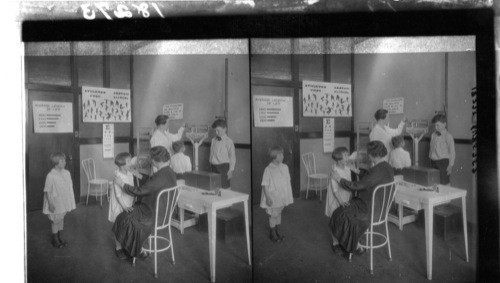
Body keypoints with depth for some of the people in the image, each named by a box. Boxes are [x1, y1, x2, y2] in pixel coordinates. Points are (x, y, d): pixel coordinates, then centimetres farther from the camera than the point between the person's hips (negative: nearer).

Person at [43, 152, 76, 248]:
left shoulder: (67, 173, -2)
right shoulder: (51, 176, -21)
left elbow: (70, 187, 8)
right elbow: (47, 191, -17)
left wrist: (71, 200, 10)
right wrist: (50, 204, -18)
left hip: (64, 202, 6)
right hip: (55, 203, -6)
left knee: (61, 219, 19)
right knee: (55, 220, 8)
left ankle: (60, 236, 35)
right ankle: (55, 239, 24)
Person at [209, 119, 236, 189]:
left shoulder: (228, 141, -8)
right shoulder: (213, 140, 10)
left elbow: (232, 156, -7)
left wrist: (231, 170, -10)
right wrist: (211, 162, 10)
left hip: (224, 166, -6)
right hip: (214, 167, 6)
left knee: (225, 187, -4)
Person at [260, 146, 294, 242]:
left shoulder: (285, 167, -3)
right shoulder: (268, 170, -19)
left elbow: (288, 181, 7)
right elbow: (264, 185, -16)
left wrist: (290, 194, 9)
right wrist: (268, 197, -19)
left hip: (282, 196, 5)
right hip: (273, 197, -5)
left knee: (279, 212, 20)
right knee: (273, 214, 8)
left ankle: (278, 230, 37)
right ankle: (272, 233, 25)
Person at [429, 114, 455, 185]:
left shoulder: (448, 136, -7)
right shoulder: (433, 135, 10)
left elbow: (452, 151, -7)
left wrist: (450, 165, -9)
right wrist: (431, 158, 10)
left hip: (443, 161, -5)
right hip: (433, 162, 6)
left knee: (444, 183, -4)